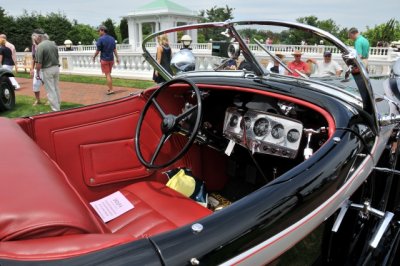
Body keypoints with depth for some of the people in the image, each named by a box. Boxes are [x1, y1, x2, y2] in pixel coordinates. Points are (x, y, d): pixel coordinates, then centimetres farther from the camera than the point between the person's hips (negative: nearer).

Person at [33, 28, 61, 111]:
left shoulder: (40, 46, -17)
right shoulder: (53, 44, 5)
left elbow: (39, 63, -18)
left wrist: (37, 73, -7)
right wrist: (55, 66, 19)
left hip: (47, 70, -7)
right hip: (56, 68, 7)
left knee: (51, 91, 0)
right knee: (56, 89, 17)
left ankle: (56, 110, 4)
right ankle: (58, 106, 27)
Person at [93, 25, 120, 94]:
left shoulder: (101, 39, -14)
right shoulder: (112, 38, 4)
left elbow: (98, 50, -11)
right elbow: (115, 50, 5)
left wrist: (94, 57, 4)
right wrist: (117, 58, 7)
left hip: (104, 59, -6)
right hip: (111, 59, 6)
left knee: (107, 75, -2)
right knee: (109, 74, 16)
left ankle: (111, 90, -3)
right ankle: (110, 88, 20)